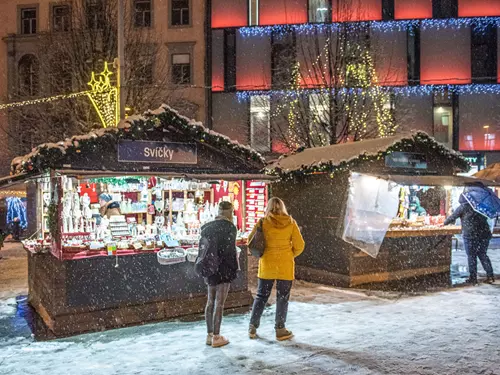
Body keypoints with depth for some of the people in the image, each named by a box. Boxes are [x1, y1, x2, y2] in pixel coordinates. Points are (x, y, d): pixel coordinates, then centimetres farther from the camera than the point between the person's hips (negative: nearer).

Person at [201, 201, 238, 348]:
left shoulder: (207, 227, 8)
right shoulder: (229, 227, -11)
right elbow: (230, 251, -14)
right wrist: (234, 269, -3)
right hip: (224, 269, -6)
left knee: (210, 301, 14)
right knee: (219, 303, -1)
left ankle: (209, 335, 22)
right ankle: (216, 337, 5)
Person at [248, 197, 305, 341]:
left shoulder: (263, 222, -5)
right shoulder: (290, 223, -4)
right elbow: (299, 245, -4)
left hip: (267, 265, 1)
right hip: (285, 266, -1)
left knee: (261, 296, 14)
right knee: (282, 298, 10)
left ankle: (253, 328, 19)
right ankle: (280, 330, 15)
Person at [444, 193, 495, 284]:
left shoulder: (463, 207, -3)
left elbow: (452, 217, 2)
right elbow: (485, 218, 22)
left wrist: (444, 223, 18)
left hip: (471, 235, -5)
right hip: (485, 234, 5)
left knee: (471, 256, 3)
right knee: (483, 255, 15)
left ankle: (473, 278, 6)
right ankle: (490, 276, 13)